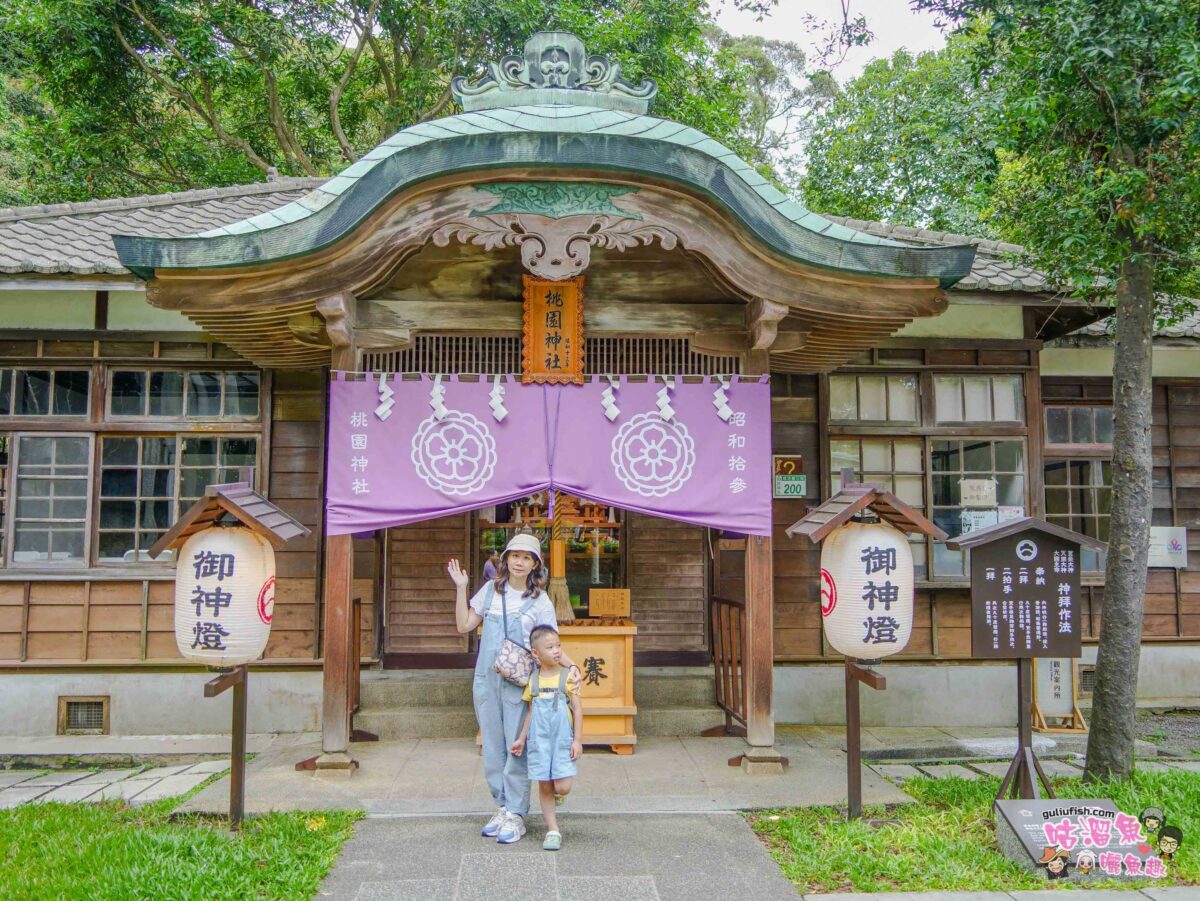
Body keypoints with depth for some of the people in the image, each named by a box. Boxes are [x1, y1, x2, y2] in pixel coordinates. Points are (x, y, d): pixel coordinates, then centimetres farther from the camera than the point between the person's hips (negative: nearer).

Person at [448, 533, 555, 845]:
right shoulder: (491, 590, 8)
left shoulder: (540, 601, -1)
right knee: (492, 747, 10)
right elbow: (464, 626, 9)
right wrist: (460, 589, 5)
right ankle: (502, 808, 22)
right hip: (487, 678, 4)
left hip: (520, 681, -3)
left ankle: (515, 816, 7)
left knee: (517, 748, -3)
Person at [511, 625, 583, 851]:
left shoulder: (568, 675, -5)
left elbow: (577, 708, -3)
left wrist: (578, 739, -6)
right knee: (544, 785, 5)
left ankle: (557, 796, 26)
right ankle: (553, 830, 17)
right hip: (539, 739, 2)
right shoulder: (533, 679, 4)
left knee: (562, 787, -10)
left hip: (563, 739, -2)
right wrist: (522, 738, 15)